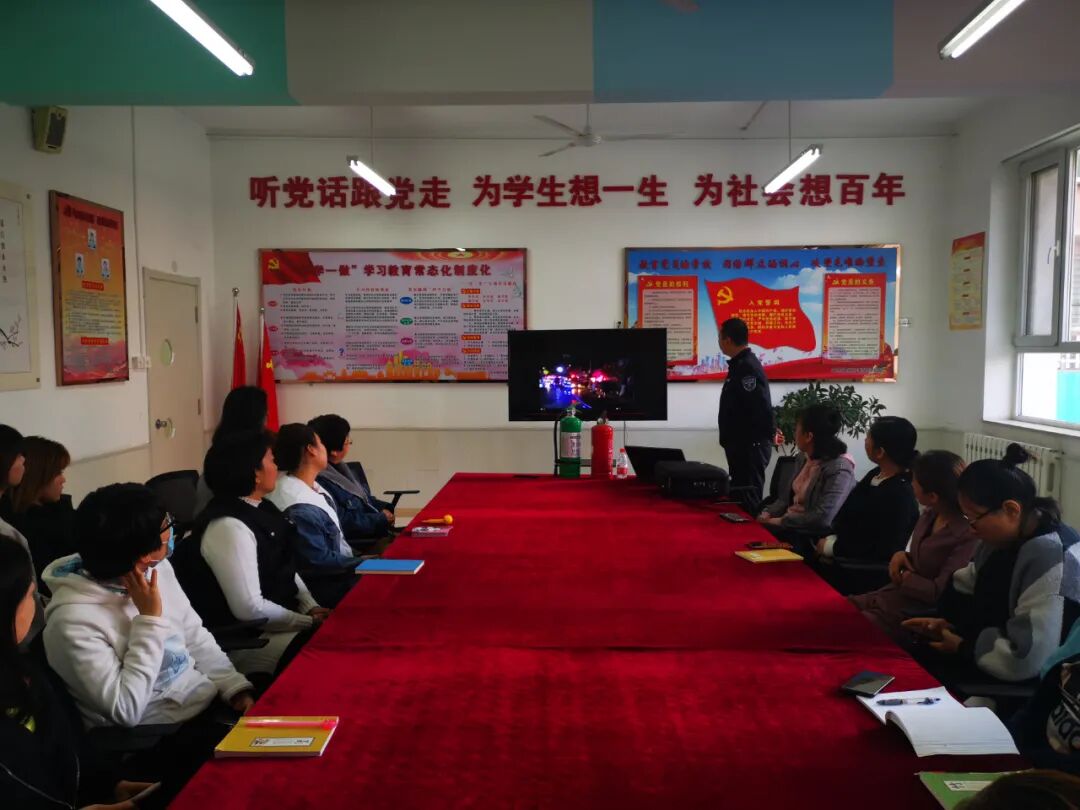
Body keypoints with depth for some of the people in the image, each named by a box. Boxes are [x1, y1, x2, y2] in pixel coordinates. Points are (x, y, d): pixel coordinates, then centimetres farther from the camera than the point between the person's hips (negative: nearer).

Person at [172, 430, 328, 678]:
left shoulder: (259, 508, 5)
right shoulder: (228, 526, -23)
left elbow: (287, 569, 13)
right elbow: (250, 609, -25)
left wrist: (311, 607, -2)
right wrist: (309, 622, -16)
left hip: (278, 619, 9)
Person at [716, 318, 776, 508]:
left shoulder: (747, 367, -19)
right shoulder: (741, 364, 14)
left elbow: (761, 406, -25)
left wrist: (769, 433, -18)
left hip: (750, 446, -10)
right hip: (743, 444, 10)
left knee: (748, 499, -6)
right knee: (742, 496, 15)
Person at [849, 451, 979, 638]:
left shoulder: (967, 536, -22)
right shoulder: (929, 516, 5)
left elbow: (940, 592, -23)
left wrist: (905, 577, -9)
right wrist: (902, 555, -2)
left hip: (916, 613, -8)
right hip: (895, 594, 8)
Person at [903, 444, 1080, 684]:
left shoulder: (1052, 558, -28)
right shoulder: (1004, 536, 2)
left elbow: (1026, 659, -30)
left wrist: (964, 648, -17)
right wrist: (946, 622, -5)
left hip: (1021, 685, -8)